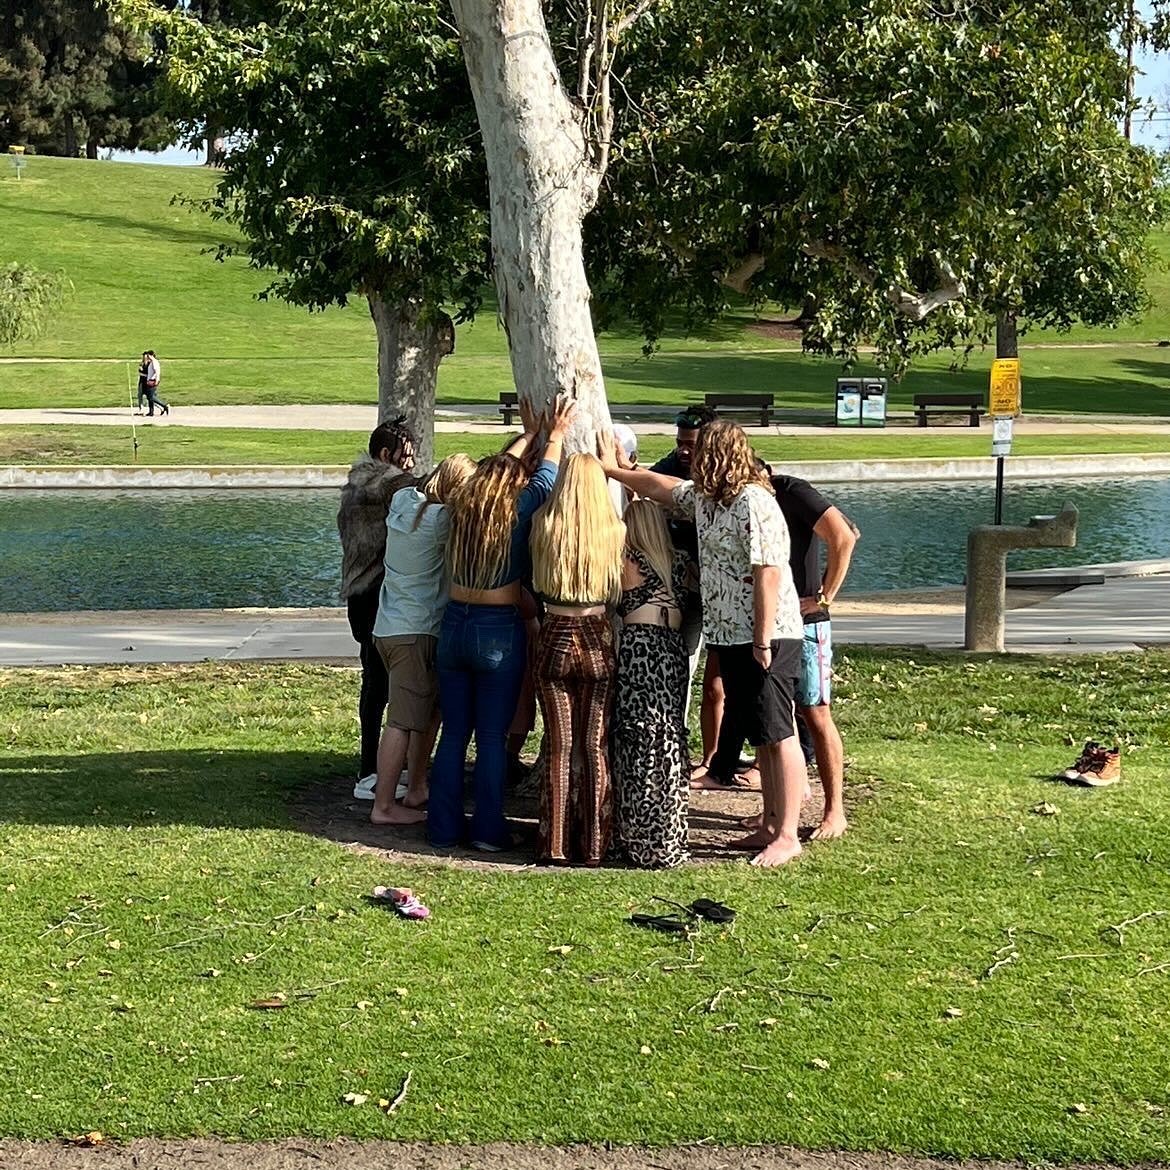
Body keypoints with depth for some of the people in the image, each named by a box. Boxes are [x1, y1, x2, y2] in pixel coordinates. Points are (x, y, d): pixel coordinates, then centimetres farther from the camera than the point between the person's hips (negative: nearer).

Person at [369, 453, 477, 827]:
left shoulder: (403, 500, 3)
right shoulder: (441, 519, -19)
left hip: (390, 625, 9)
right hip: (416, 631, -9)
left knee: (430, 709, 21)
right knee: (403, 721, -3)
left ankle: (416, 789, 29)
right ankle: (383, 806, 0)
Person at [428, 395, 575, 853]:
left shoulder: (463, 507, 4)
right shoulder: (515, 510, -9)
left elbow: (496, 468, 22)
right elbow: (545, 478, 9)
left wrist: (528, 434, 35)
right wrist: (554, 436, 25)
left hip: (454, 626, 5)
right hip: (500, 631, -5)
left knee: (453, 733, 10)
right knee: (492, 737, 2)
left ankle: (444, 828, 14)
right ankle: (488, 830, 6)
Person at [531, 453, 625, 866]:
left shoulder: (545, 528, -6)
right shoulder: (614, 532, -7)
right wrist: (610, 459, 32)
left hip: (555, 638, 0)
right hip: (598, 639, 0)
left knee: (558, 745, 7)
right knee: (595, 746, 8)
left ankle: (556, 845, 11)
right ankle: (594, 845, 12)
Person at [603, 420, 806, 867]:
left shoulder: (754, 502, -18)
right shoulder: (705, 498, 12)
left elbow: (768, 574, -21)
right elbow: (658, 485, 30)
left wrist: (763, 642, -22)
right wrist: (611, 470, 37)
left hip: (766, 638, -10)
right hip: (730, 637, 10)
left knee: (778, 735, -5)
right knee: (760, 737, 14)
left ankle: (787, 837, -1)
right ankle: (770, 826, 22)